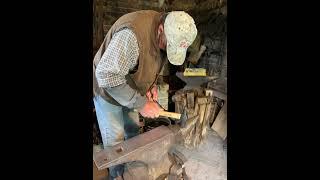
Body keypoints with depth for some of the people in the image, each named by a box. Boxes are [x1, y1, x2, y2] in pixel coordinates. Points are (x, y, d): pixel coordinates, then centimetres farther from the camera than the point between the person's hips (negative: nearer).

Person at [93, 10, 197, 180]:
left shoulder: (165, 36, -9)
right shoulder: (132, 34, -38)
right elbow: (107, 76, -36)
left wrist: (152, 84, -11)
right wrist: (141, 104, -32)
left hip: (132, 90, 7)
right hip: (108, 90, -6)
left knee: (133, 130, 21)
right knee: (115, 140, 8)